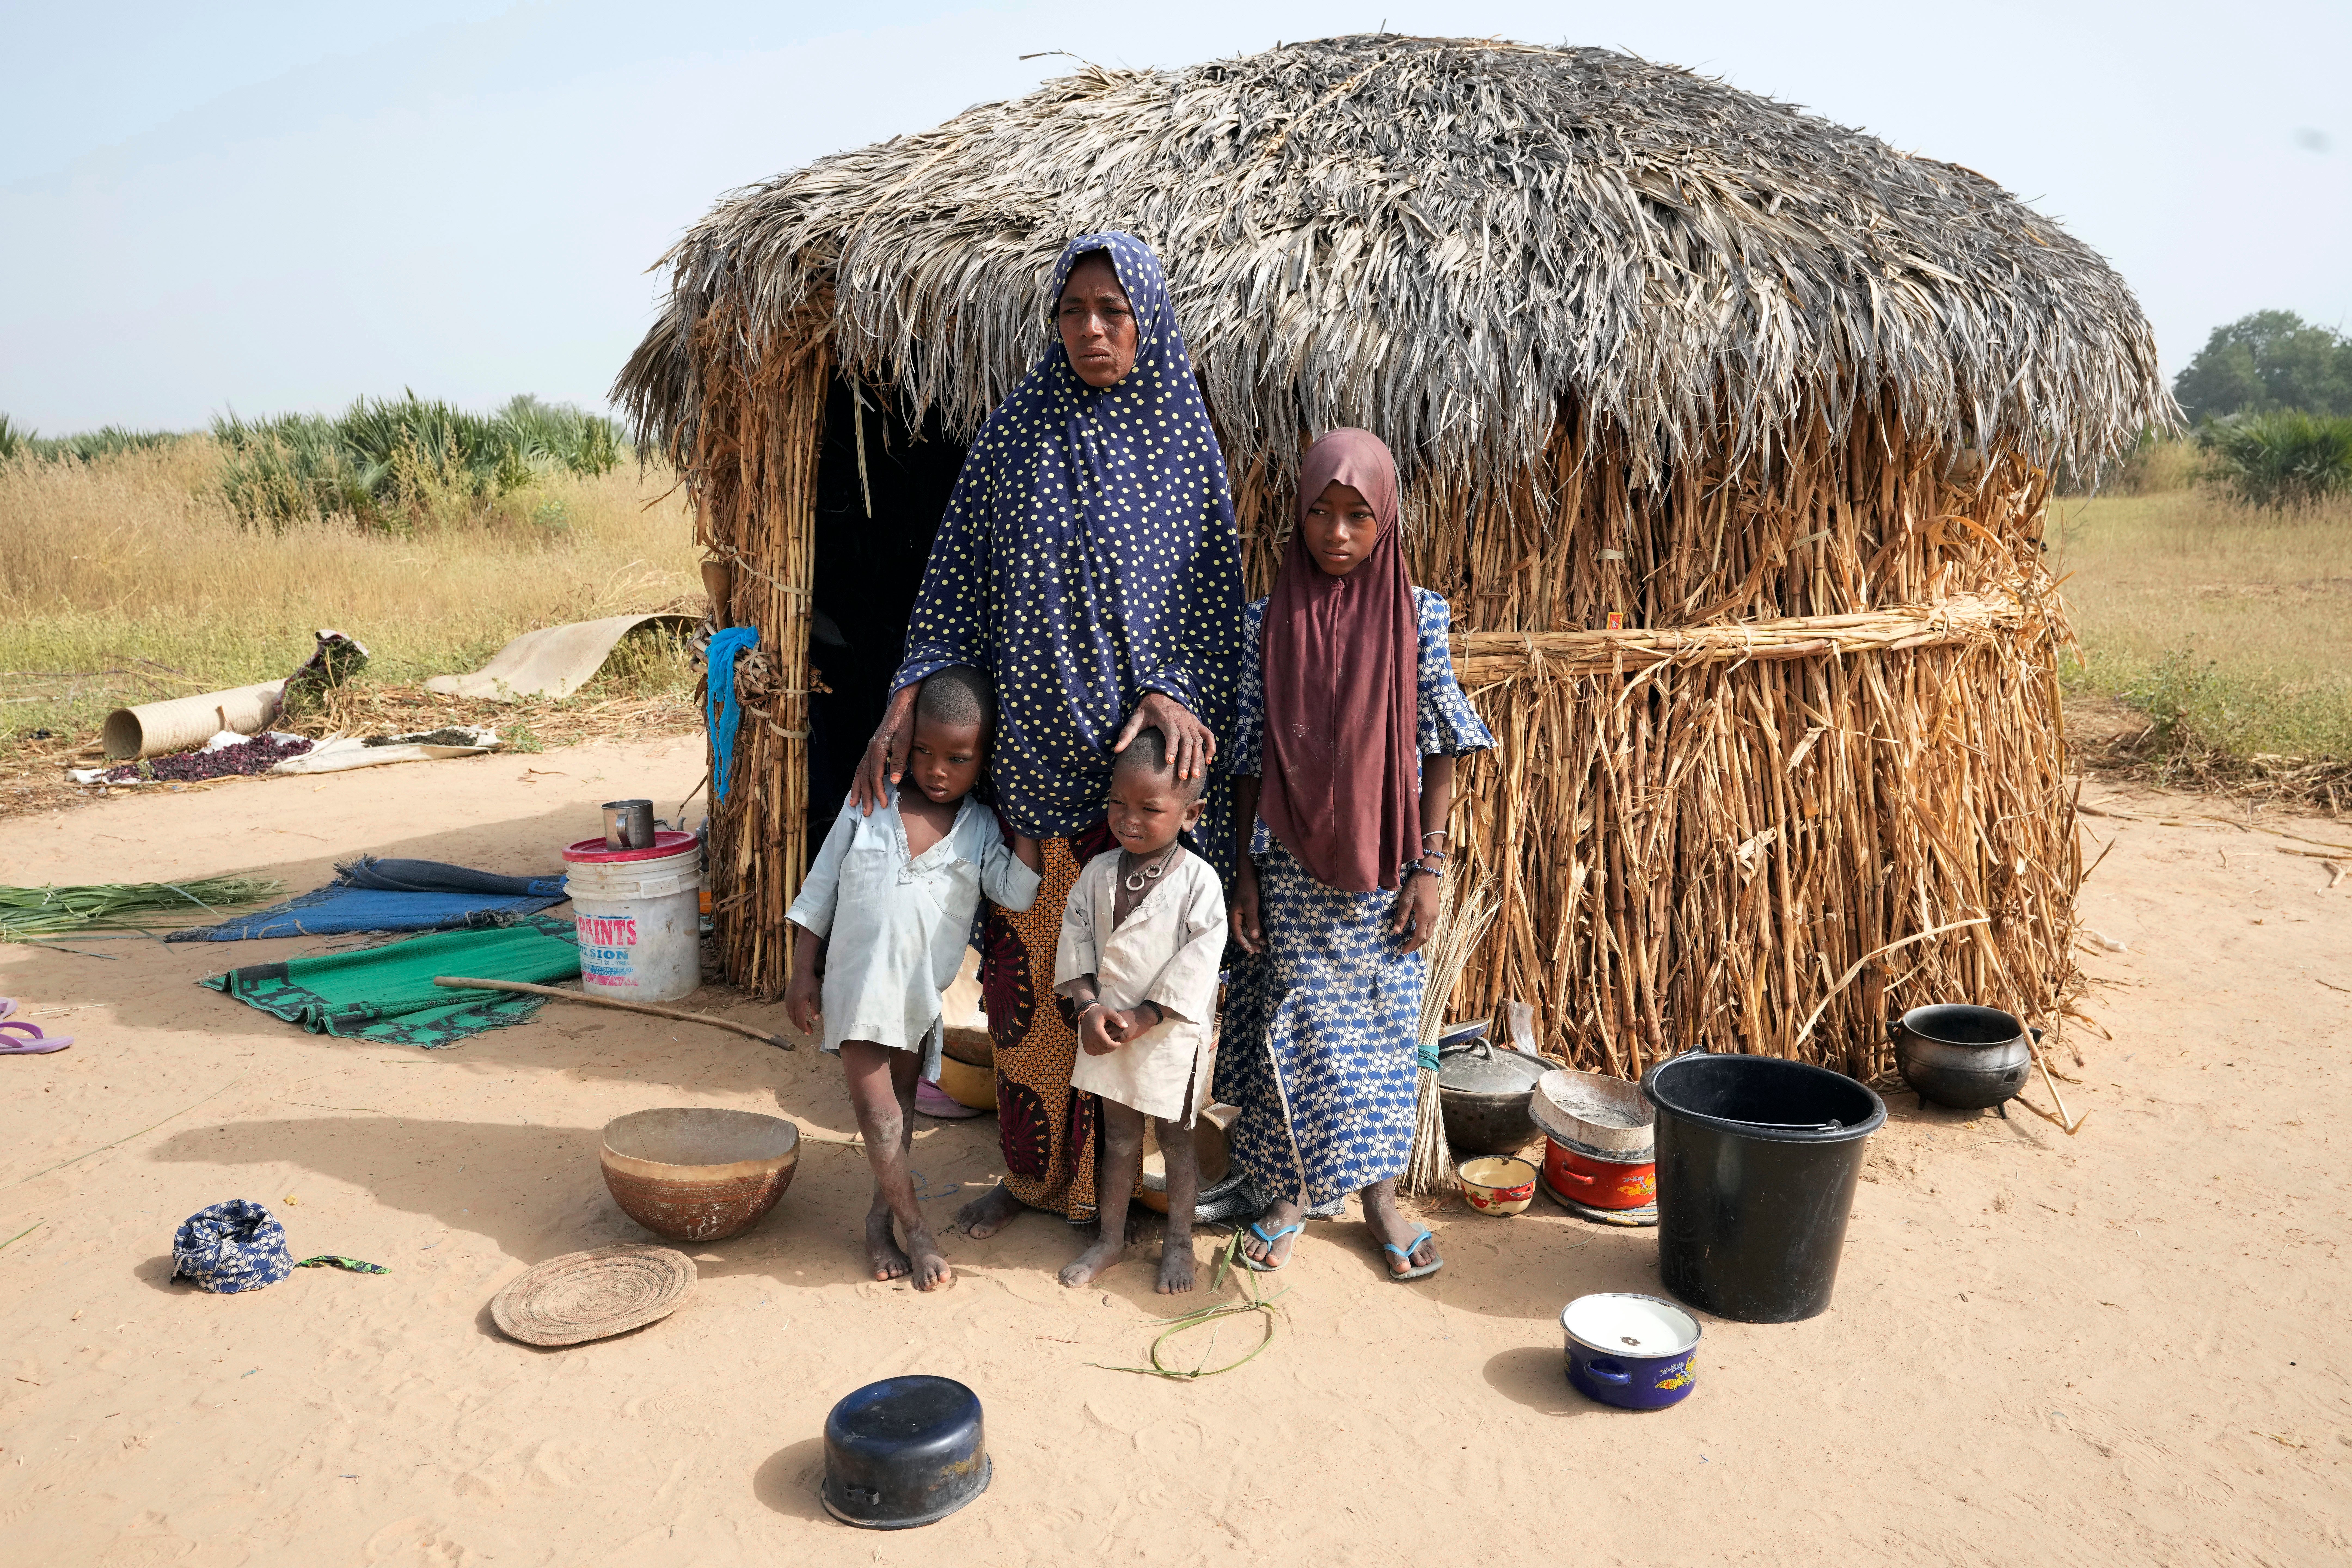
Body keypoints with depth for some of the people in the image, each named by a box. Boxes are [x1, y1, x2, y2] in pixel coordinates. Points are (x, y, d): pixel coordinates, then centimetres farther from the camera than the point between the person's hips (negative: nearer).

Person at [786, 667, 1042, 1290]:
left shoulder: (981, 830, -2)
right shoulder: (869, 805, -3)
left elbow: (1018, 892, -18)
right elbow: (820, 890, 2)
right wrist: (802, 974, 1)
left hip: (923, 996, 1)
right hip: (858, 986, -1)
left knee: (901, 1106, 13)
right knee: (877, 1110, -1)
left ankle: (882, 1216, 30)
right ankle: (915, 1231, 13)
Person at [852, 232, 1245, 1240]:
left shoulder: (1184, 442, 2)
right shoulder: (1015, 435, 5)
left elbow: (1213, 593, 2)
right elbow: (958, 579, 5)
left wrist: (1175, 691, -15)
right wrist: (908, 699, -6)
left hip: (1136, 754, -2)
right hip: (1029, 754, 2)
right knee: (1024, 968, 9)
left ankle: (1111, 1185, 22)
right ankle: (1031, 1173, 28)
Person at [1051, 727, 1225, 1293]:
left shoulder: (1199, 881, -14)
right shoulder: (1098, 873, -1)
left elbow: (1197, 963, -16)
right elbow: (1076, 940, 1)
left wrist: (1142, 1020, -18)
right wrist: (1088, 1008, -12)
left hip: (1172, 1036, -3)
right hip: (1108, 1031, 3)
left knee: (1177, 1141, 12)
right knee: (1119, 1139, 17)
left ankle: (1178, 1241, 29)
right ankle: (1110, 1237, 31)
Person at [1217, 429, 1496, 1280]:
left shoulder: (1419, 616, -5)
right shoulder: (1268, 622, -3)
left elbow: (1441, 753, -1)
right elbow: (1248, 756, 1)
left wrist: (1430, 868, -4)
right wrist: (1244, 873, 0)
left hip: (1384, 865, 0)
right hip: (1293, 866, 0)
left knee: (1384, 1021, 11)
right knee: (1297, 1024, 7)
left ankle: (1380, 1193, 29)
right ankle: (1293, 1192, 26)